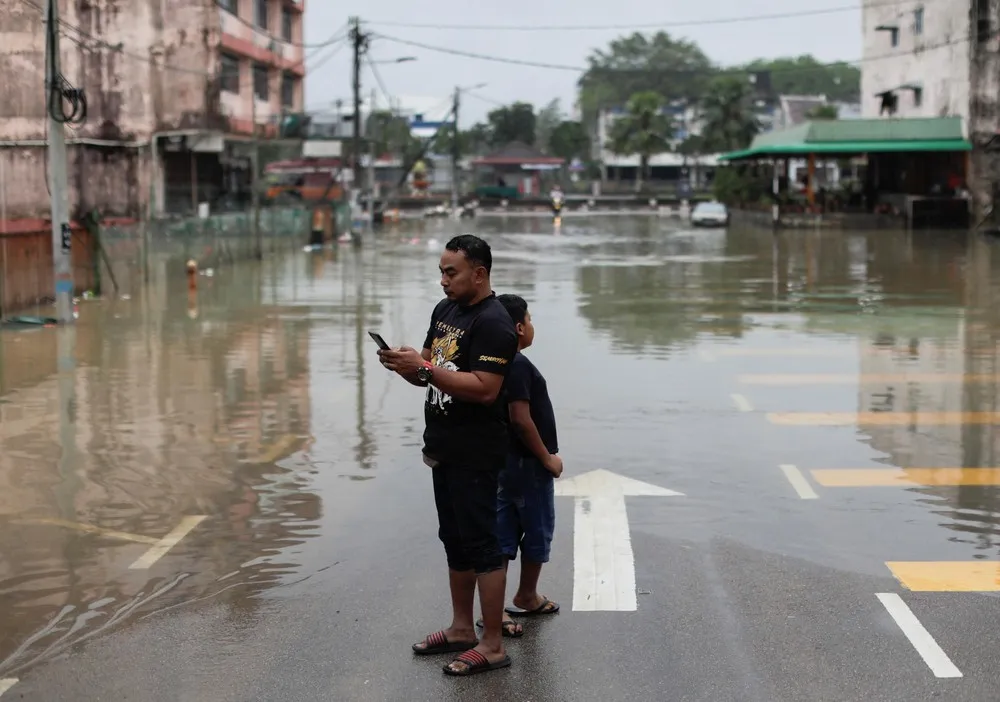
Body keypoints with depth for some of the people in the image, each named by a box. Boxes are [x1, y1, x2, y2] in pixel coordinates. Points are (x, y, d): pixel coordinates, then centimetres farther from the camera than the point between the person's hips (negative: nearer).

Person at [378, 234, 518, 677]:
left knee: (481, 543, -4)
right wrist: (404, 364, -5)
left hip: (475, 455, -9)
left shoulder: (493, 323, -17)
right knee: (454, 540, 17)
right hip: (444, 449, 9)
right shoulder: (445, 310, 12)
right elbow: (429, 371, 17)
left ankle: (492, 645, 3)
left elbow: (484, 388, -26)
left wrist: (423, 367, -26)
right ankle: (461, 628, 29)